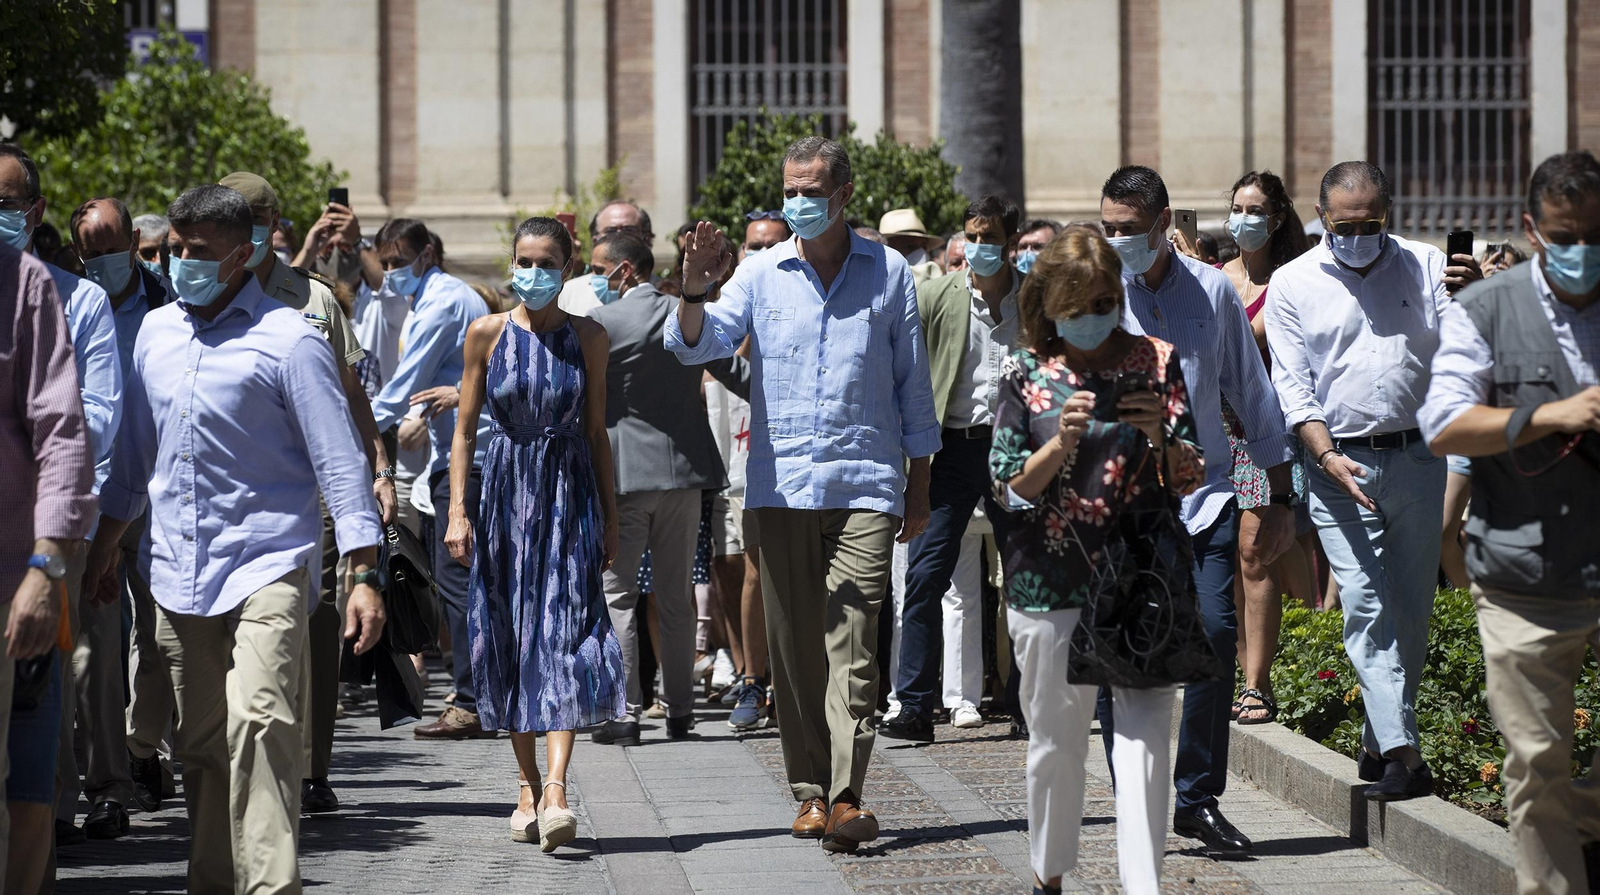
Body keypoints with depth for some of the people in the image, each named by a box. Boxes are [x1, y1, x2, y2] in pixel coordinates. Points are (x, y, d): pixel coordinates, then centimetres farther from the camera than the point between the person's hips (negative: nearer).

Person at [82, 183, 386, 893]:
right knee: (198, 744, 9)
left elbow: (339, 461, -7)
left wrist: (365, 576, -12)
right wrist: (104, 541, 25)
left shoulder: (287, 340, -6)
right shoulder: (157, 330, 12)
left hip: (265, 562, -6)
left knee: (259, 720, -21)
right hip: (176, 570, 6)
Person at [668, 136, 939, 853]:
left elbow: (913, 385, 11)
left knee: (852, 643, -10)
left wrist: (919, 490, 10)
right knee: (794, 644, 5)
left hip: (866, 487, -2)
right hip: (782, 486, 2)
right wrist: (694, 294, -25)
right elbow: (695, 344, -3)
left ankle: (846, 798, -16)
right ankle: (810, 790, 12)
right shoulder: (761, 274, 8)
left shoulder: (888, 274, 7)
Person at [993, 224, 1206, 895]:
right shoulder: (1026, 374, 3)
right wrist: (1061, 443, -18)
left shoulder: (1157, 362, 5)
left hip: (1146, 579, 0)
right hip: (1051, 581, 0)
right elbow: (1010, 487, -1)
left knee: (1145, 738, -11)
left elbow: (1190, 478, 6)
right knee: (1055, 739, 9)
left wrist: (1161, 437, -14)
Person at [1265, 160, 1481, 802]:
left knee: (1412, 606, 6)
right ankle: (1403, 754, -17)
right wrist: (1326, 455, -13)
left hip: (1418, 458, 2)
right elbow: (1292, 385, 1)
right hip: (1340, 465, -2)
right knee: (1365, 605, -11)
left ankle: (1379, 740, 20)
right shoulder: (1292, 285, 3)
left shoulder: (1424, 266, 6)